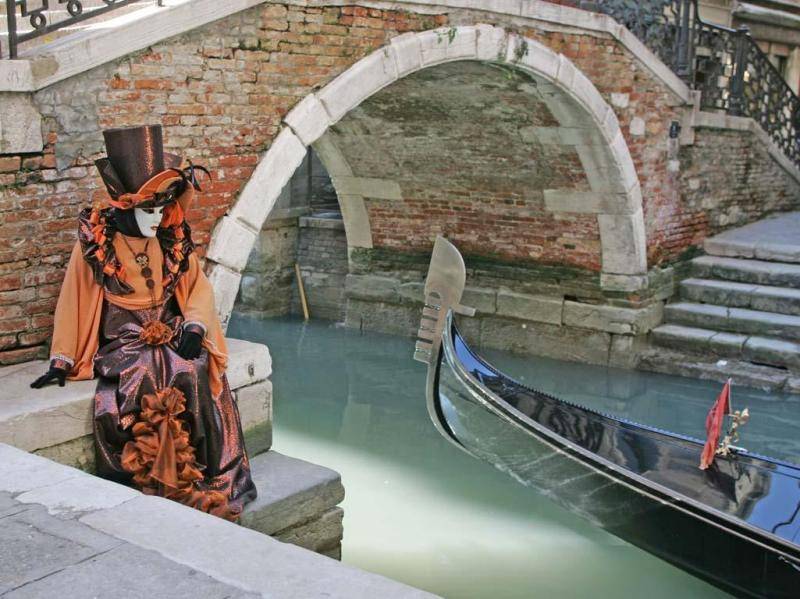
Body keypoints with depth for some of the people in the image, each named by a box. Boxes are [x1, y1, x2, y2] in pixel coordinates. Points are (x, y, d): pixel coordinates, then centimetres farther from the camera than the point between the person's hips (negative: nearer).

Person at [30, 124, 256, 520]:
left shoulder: (173, 239, 6)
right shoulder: (95, 241, -2)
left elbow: (199, 287, 11)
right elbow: (74, 299, 2)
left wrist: (194, 327, -8)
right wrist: (62, 361, 0)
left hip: (172, 337, 2)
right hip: (122, 342, -2)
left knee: (196, 378, -29)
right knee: (137, 386, -34)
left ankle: (210, 484, -19)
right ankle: (154, 485, -21)